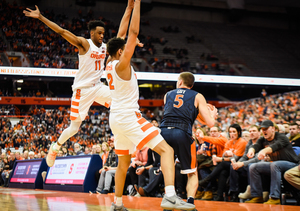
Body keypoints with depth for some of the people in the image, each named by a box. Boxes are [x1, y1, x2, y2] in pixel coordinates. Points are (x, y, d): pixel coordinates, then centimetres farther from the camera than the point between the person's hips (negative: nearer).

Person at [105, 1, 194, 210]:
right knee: (166, 149, -15)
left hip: (116, 118, 9)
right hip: (129, 117, -9)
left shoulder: (110, 65, 10)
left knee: (124, 162, 21)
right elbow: (134, 32, -17)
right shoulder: (121, 65, -12)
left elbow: (122, 34, 18)